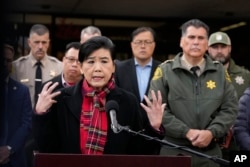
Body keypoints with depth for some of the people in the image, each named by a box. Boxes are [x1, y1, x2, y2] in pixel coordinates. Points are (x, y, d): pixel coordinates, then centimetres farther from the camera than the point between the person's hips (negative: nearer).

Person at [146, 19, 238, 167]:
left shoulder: (220, 71, 9)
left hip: (210, 151, 2)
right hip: (174, 151, -2)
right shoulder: (165, 70, 0)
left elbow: (230, 108, 6)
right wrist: (187, 132, -13)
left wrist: (212, 132, -10)